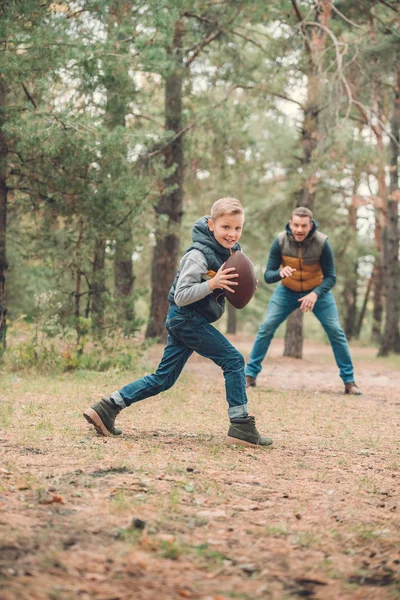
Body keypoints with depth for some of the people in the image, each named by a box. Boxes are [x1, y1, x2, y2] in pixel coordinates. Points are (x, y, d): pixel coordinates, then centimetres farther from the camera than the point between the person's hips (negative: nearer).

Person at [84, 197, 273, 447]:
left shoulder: (231, 251, 5)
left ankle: (107, 408, 11)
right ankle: (241, 426, -6)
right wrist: (212, 284, -35)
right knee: (234, 361, -9)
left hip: (187, 322, 9)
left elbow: (228, 282, 21)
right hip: (187, 317, -9)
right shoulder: (198, 255, -21)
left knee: (163, 378, 9)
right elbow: (181, 296, -23)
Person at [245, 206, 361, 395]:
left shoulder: (322, 243, -25)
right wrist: (280, 273, -43)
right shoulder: (280, 241, -22)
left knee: (335, 331, -8)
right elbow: (267, 275, -20)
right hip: (287, 291, 1)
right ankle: (250, 375, -1)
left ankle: (349, 381, 2)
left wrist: (315, 294, -37)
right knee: (266, 328, -11)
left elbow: (330, 277, -19)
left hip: (318, 291, -1)